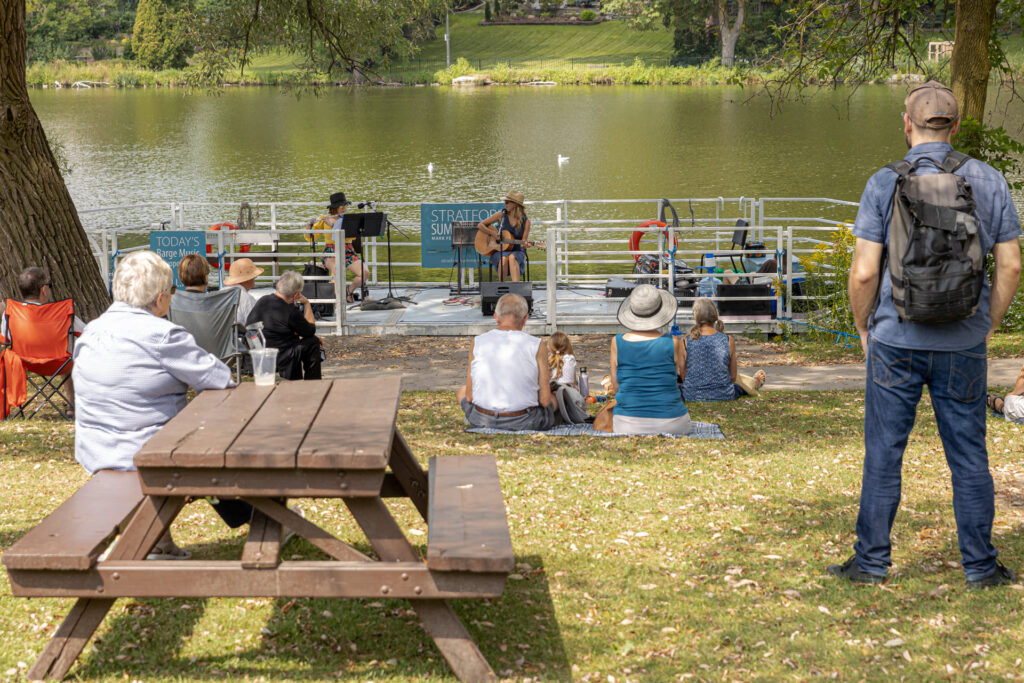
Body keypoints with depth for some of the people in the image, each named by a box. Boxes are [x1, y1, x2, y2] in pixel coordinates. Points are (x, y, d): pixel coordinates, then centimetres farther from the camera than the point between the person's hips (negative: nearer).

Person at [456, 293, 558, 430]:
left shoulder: (477, 342, -3)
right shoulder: (537, 346, -8)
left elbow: (469, 397, 1)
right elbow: (545, 401, -7)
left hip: (483, 420, 1)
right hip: (524, 422, -1)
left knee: (461, 392, 35)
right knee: (554, 399, 34)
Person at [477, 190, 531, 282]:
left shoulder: (525, 221, -1)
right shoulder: (501, 215, 1)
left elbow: (523, 243, -1)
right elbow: (480, 225, 5)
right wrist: (493, 234, -10)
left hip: (517, 252, -1)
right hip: (499, 251, 1)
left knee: (512, 257, -36)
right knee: (504, 259, -35)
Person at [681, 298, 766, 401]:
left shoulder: (686, 341, -12)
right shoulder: (728, 340, -9)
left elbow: (683, 376, -3)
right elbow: (733, 376, 0)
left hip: (692, 396, 0)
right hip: (724, 396, 0)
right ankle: (755, 383, 66)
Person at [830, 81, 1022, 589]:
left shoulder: (884, 184, -7)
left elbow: (864, 273, -11)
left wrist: (863, 327, 5)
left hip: (897, 341, -2)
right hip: (963, 345, 2)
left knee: (883, 454, 7)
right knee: (969, 456, 10)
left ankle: (872, 561, 14)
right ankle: (980, 566, 16)